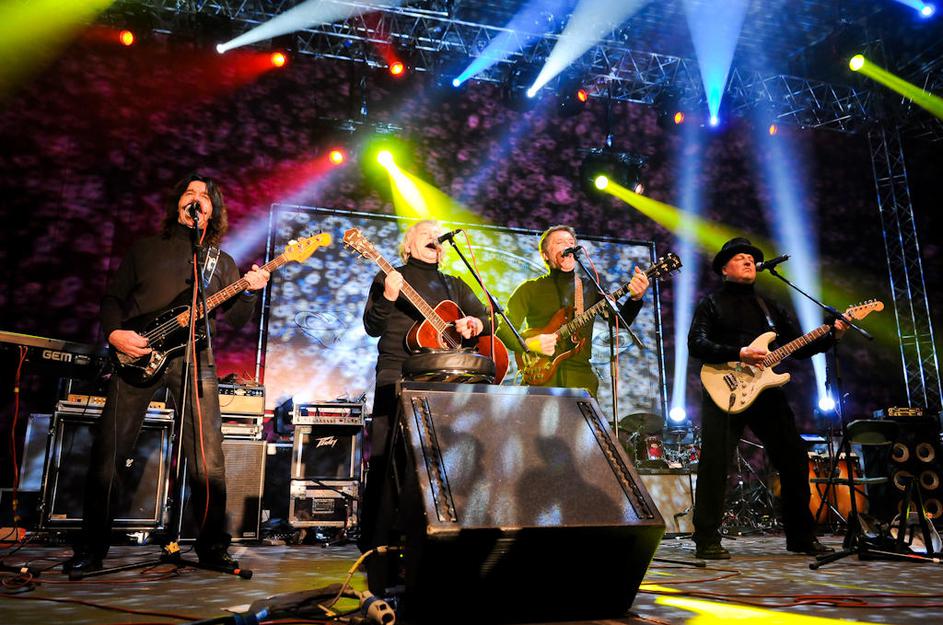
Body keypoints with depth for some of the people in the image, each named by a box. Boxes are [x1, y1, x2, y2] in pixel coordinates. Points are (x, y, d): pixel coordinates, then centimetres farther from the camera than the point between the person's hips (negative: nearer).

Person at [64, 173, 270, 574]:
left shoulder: (222, 262, 18)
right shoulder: (145, 249, 18)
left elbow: (236, 320, 11)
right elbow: (112, 297, 15)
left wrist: (249, 292, -10)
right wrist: (114, 332, -5)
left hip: (193, 357, 0)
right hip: (136, 354, 0)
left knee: (208, 459, -6)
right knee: (109, 453, -2)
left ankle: (213, 547, 5)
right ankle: (90, 548, 13)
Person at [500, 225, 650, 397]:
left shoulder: (590, 288, 13)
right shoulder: (530, 289, 9)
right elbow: (504, 331, 6)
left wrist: (635, 298, -16)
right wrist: (529, 344, -12)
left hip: (580, 376, 2)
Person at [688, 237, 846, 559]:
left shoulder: (770, 307, 21)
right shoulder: (711, 303, 6)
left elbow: (798, 348, 17)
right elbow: (696, 344, -9)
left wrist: (832, 335, 1)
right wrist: (738, 354, -21)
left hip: (766, 391, 5)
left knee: (794, 459, 6)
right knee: (715, 462, -11)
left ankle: (801, 536, 22)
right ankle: (707, 540, -2)